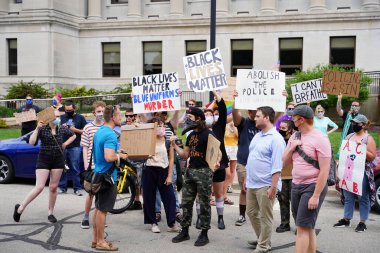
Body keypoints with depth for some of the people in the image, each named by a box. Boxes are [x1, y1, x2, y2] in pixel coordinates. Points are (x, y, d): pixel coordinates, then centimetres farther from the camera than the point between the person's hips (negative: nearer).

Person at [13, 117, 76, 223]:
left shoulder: (62, 130, 5)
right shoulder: (42, 129, -6)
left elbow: (73, 136, 24)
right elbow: (31, 142, -18)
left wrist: (65, 144, 10)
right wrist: (37, 129, -24)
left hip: (58, 161, 4)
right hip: (43, 160, -3)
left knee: (53, 187, 6)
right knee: (39, 187, -10)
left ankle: (50, 213, 18)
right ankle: (20, 208, 7)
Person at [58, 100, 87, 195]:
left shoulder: (80, 118, 6)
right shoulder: (62, 117, 14)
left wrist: (75, 130, -9)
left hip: (75, 147, -3)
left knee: (75, 168, -4)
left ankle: (77, 188, 1)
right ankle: (62, 187, 12)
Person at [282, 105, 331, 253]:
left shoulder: (319, 139, -13)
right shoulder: (294, 136, 9)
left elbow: (324, 170, -16)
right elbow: (284, 162, 14)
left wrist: (316, 196, -20)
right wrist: (292, 148, -5)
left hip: (313, 186, -7)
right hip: (296, 185, 7)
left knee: (302, 228, -9)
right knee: (308, 228, 13)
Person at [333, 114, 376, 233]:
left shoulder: (368, 138, -3)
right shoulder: (349, 136, 13)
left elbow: (372, 157, -8)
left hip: (362, 173, -5)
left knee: (363, 198, 2)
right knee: (348, 197, 11)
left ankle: (362, 223, 7)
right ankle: (346, 220, 20)